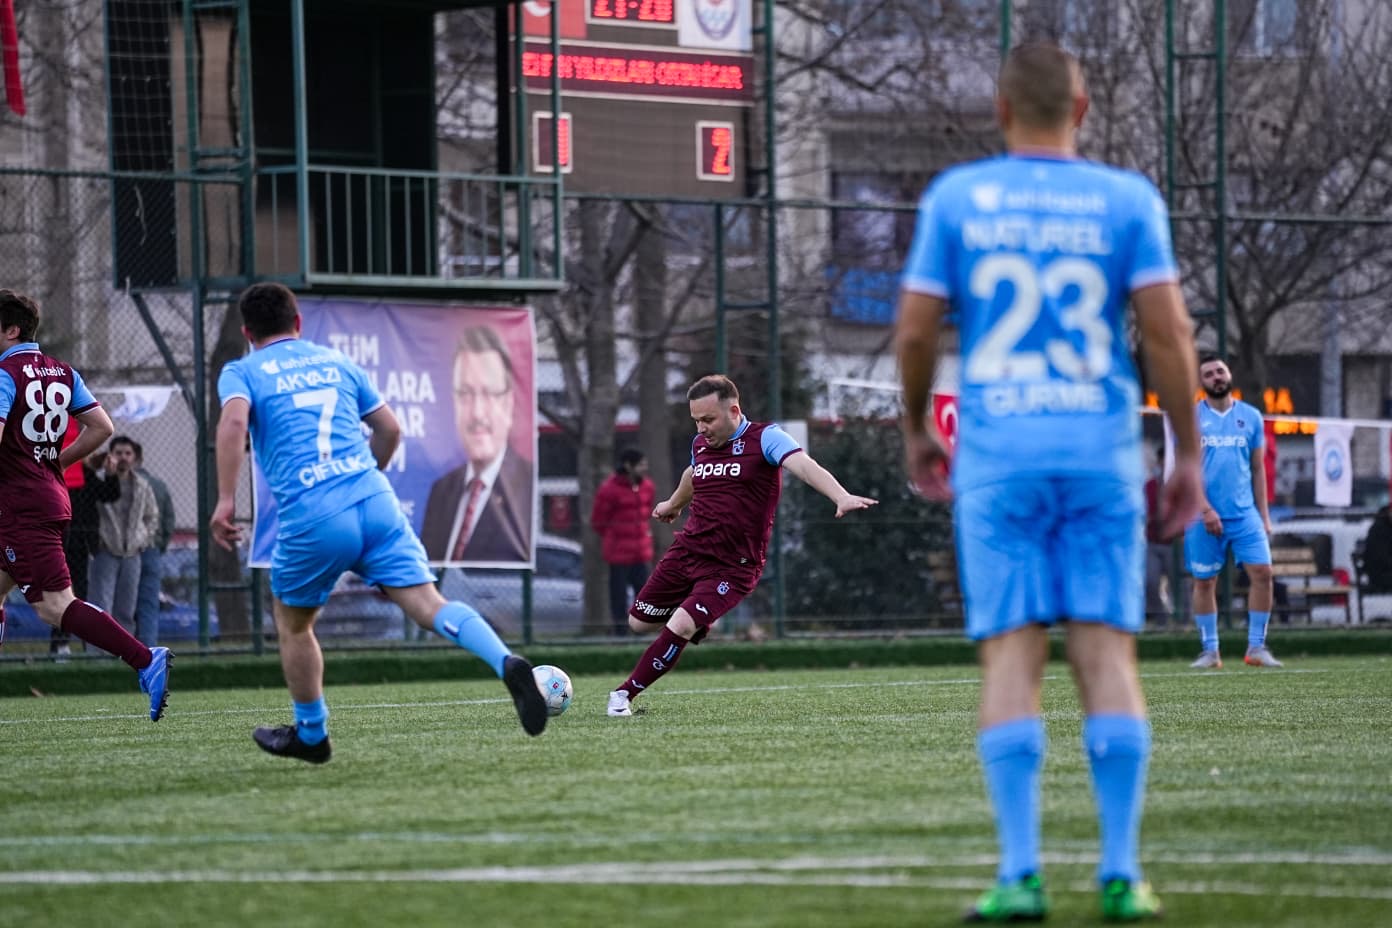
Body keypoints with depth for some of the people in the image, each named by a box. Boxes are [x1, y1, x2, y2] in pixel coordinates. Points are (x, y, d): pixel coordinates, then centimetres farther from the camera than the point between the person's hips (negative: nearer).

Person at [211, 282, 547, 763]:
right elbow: (389, 429, 23)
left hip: (311, 515, -3)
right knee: (429, 603, -7)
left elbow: (234, 420, -12)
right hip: (375, 498, 3)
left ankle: (311, 735, 31)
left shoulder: (241, 372, 10)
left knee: (292, 623, 20)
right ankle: (507, 663, -30)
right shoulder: (336, 362, 23)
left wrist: (225, 500, -12)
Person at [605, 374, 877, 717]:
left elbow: (804, 465, -31)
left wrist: (841, 496, -50)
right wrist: (674, 503, 51)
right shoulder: (701, 444, 6)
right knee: (639, 622, 11)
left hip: (733, 566, -6)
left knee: (679, 628, -21)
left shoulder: (764, 438, -14)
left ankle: (625, 694, -7)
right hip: (687, 549, 7)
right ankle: (698, 623, 38)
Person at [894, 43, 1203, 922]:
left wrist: (916, 428, 18)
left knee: (1011, 658, -2)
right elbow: (1168, 329, -6)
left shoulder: (957, 198, 3)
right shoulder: (1127, 200, 2)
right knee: (1108, 656, 1)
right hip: (1102, 454, 0)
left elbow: (915, 330, 2)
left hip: (998, 458, 0)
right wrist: (1190, 455, 1)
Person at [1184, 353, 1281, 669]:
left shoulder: (1250, 416, 11)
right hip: (1204, 516, -2)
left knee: (1262, 572, -10)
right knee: (1204, 581, 2)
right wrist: (1205, 509, -15)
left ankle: (1257, 647, -2)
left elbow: (1258, 468, 14)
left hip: (1245, 513, 2)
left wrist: (1263, 515, 9)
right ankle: (1210, 650, 11)